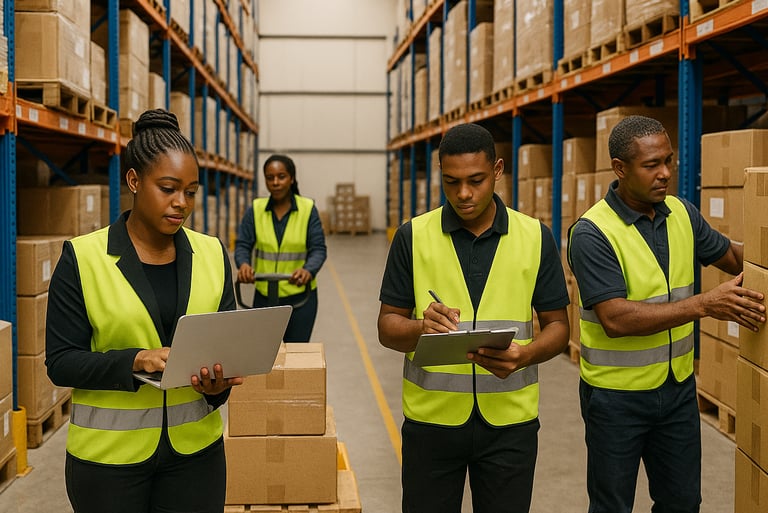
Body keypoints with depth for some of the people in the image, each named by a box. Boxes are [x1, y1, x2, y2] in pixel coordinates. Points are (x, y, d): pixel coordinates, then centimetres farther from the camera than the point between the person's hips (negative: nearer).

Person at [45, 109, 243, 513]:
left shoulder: (212, 255, 2)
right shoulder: (82, 258, -7)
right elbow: (61, 362, -9)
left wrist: (217, 383, -16)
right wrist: (136, 360, -24)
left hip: (195, 448, 3)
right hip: (108, 454, -3)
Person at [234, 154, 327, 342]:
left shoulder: (308, 209, -5)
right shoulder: (255, 210, 0)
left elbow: (318, 249, -9)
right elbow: (242, 245, -3)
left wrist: (308, 270, -30)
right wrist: (243, 264, -26)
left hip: (300, 296, -1)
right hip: (264, 296, 2)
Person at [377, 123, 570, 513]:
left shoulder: (535, 238, 0)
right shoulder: (413, 236, -2)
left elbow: (557, 326, 4)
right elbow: (387, 327, 0)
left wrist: (525, 355, -18)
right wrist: (422, 329, -22)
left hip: (509, 422, 1)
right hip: (430, 419, 0)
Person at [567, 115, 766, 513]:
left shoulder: (682, 214, 1)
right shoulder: (592, 234, -19)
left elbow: (733, 256, 15)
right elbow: (616, 319, -26)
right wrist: (704, 305, -28)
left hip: (678, 387, 6)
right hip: (617, 395, -5)